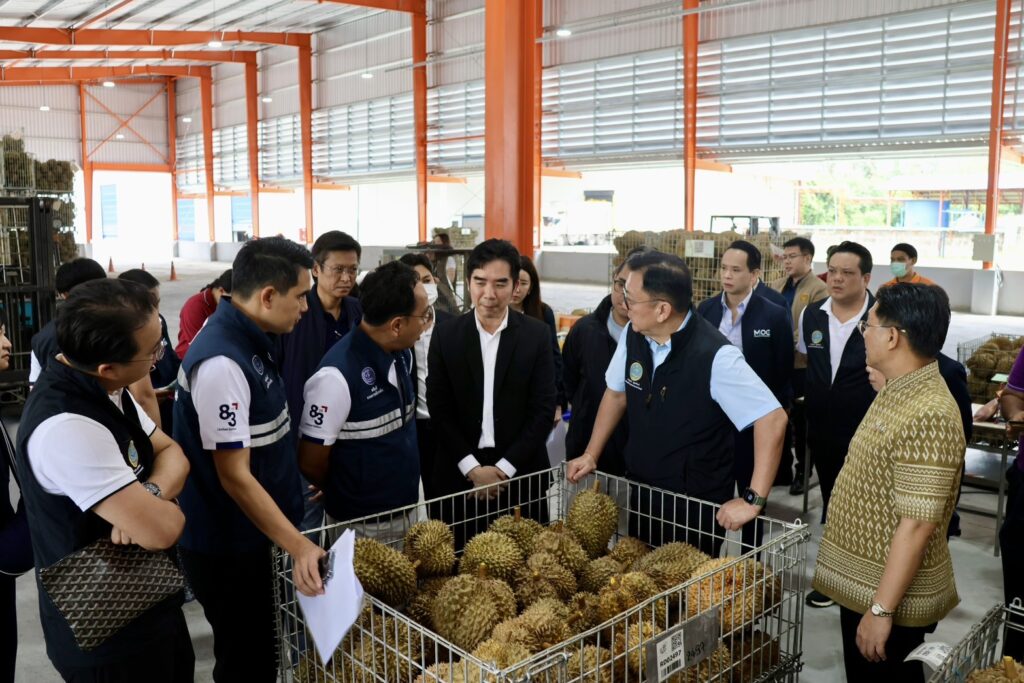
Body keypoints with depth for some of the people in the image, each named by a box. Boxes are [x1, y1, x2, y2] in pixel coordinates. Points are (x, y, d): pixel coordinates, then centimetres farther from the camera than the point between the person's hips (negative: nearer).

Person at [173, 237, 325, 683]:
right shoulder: (221, 363, -27)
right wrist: (299, 547, -28)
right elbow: (235, 477, -26)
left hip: (255, 534, 9)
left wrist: (296, 479, 22)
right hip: (229, 548, -9)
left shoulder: (249, 336, 2)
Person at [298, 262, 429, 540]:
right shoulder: (338, 375, -24)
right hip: (362, 525, -6)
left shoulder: (402, 354, -2)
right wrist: (346, 498, 2)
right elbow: (310, 463, -15)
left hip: (407, 512, 7)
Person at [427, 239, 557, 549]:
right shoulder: (446, 335, -1)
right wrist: (473, 468, -9)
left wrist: (505, 468, -10)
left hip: (522, 473, 0)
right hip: (461, 474, 1)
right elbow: (439, 409, -2)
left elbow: (543, 409, -4)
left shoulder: (537, 335, -2)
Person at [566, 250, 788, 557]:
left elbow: (773, 419, -24)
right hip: (640, 493, 5)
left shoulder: (715, 356, -25)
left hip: (697, 506, -5)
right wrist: (591, 454, 8)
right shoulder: (632, 335, -7)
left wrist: (753, 500, -24)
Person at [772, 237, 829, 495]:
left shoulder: (819, 289, -9)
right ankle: (782, 466, 28)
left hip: (802, 365, -6)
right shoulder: (776, 286, 11)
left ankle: (802, 471, 21)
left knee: (801, 419, 6)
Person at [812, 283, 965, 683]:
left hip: (888, 596, -9)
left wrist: (881, 609, -23)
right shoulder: (897, 392, 6)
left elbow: (917, 526, -26)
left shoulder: (928, 414, -26)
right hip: (860, 582, 9)